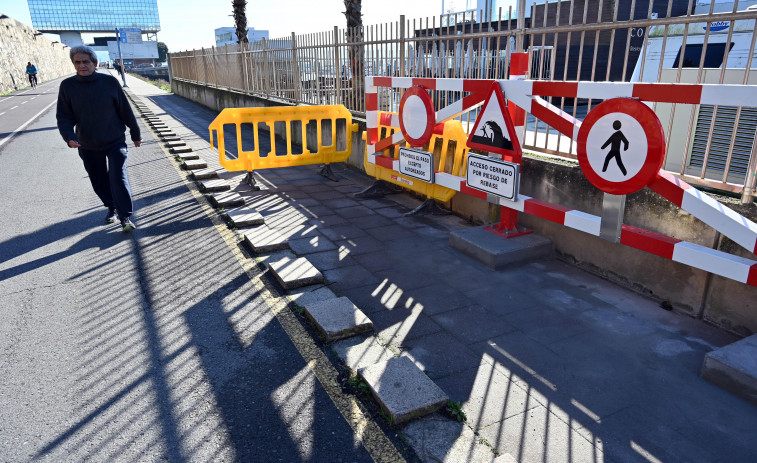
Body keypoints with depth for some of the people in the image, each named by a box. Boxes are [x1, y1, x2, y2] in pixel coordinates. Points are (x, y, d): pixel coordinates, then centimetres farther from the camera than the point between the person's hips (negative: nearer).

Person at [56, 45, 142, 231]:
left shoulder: (109, 82, -7)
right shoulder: (67, 86, -3)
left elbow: (125, 110, 1)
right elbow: (64, 116, 0)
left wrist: (135, 134, 8)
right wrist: (69, 136, -18)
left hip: (115, 141, -3)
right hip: (87, 146, 3)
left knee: (118, 178, -13)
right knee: (99, 181, 14)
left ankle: (125, 216, -5)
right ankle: (112, 207, 36)